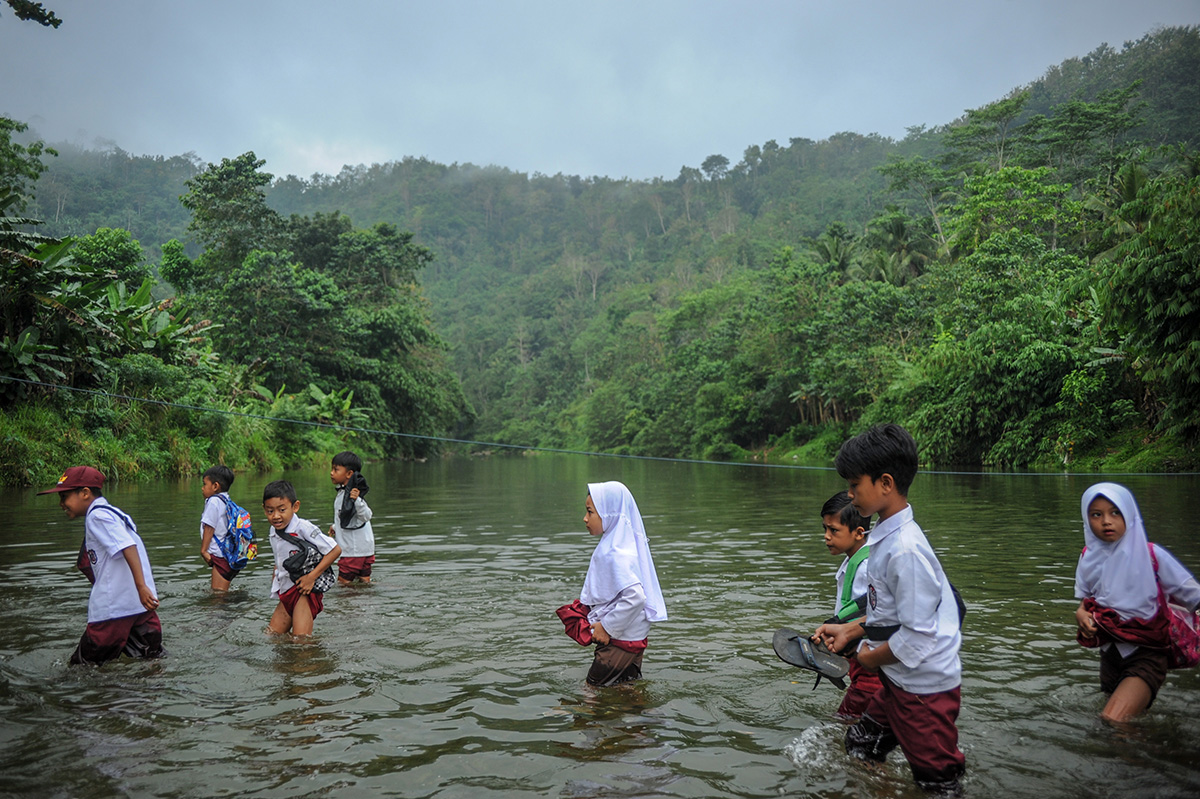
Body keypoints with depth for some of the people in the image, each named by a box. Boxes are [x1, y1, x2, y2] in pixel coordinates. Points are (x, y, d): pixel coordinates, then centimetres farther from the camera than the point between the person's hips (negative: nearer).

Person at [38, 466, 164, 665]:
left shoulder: (98, 516, -8)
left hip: (115, 609, -9)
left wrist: (141, 586, -29)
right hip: (141, 606, 9)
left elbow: (128, 546, -21)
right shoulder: (111, 512, 21)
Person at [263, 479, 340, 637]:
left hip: (305, 590, -8)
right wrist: (276, 575, 7)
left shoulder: (303, 528, -17)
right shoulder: (274, 531, 7)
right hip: (285, 592, 8)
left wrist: (312, 577, -21)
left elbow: (335, 550, -19)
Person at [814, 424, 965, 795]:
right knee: (860, 746, 23)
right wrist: (850, 630, 12)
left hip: (925, 688, -9)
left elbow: (917, 636, -27)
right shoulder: (886, 537, 3)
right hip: (898, 681, 9)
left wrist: (871, 657, -12)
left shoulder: (905, 549, -29)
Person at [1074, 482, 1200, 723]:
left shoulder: (1151, 555, -14)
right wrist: (1081, 614, -11)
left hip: (1146, 656, -5)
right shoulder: (1089, 558, -2)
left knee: (1113, 721, -22)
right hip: (1110, 655, 5)